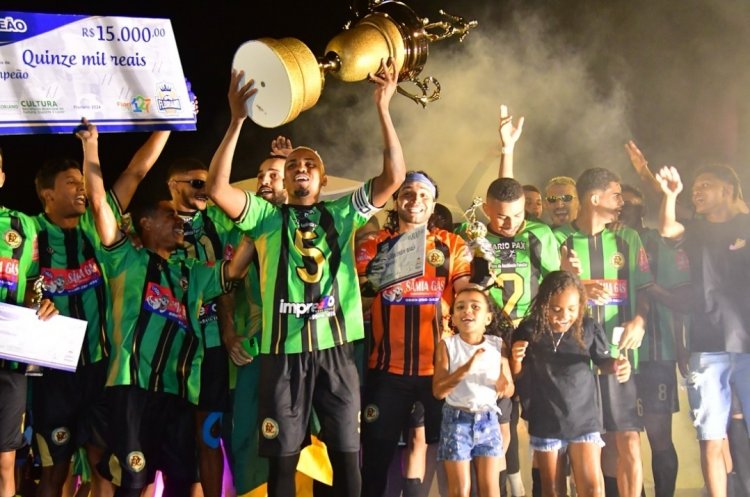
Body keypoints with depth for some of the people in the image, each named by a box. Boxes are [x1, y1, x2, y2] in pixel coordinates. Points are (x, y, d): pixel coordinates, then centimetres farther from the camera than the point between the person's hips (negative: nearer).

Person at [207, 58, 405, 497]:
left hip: (335, 348, 1)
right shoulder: (269, 217, 6)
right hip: (284, 350, -1)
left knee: (347, 454, 6)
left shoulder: (342, 213, 9)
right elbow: (218, 188, -9)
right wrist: (238, 120, -17)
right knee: (283, 457, 5)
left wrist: (383, 107, -9)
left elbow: (394, 177, -1)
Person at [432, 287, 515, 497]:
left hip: (488, 419, 2)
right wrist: (466, 368, -26)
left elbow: (510, 389, 4)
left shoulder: (497, 344, -1)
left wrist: (504, 385, -21)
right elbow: (438, 390, -14)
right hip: (457, 419, -2)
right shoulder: (447, 345, -7)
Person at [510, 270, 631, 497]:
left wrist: (617, 365, -16)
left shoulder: (589, 328, -11)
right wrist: (516, 360, -21)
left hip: (584, 418, 0)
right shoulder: (528, 332, -11)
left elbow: (603, 361, 6)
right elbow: (518, 377, 1)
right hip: (545, 422, 0)